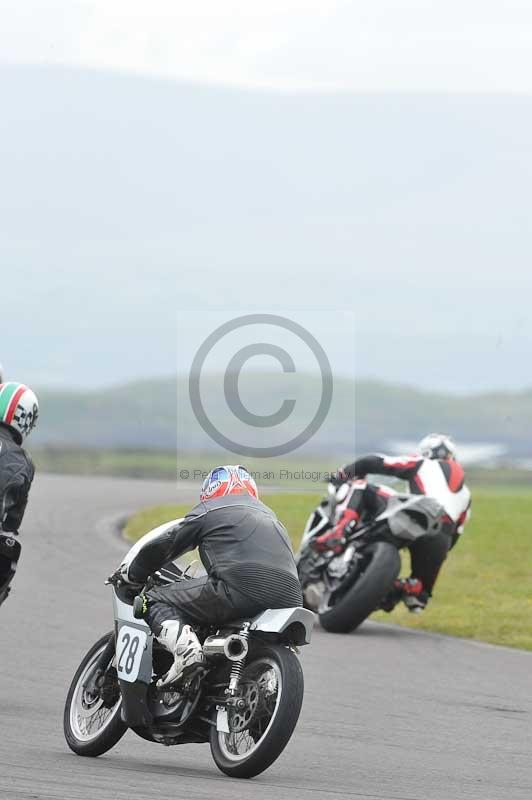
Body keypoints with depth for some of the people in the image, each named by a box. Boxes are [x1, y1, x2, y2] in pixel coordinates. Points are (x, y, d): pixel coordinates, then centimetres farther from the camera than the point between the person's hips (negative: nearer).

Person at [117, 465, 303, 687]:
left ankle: (185, 648, -22)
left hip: (240, 589, -7)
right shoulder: (269, 515, 35)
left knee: (154, 601, 2)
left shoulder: (209, 510, 16)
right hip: (289, 599, 7)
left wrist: (128, 575, 36)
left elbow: (160, 544, 18)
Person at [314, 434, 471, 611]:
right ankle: (412, 589, -12)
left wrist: (344, 472, 25)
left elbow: (375, 463, 11)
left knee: (361, 486, 9)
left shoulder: (422, 465, 19)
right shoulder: (465, 494, 32)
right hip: (441, 541, 4)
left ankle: (342, 528, -17)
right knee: (420, 594, 25)